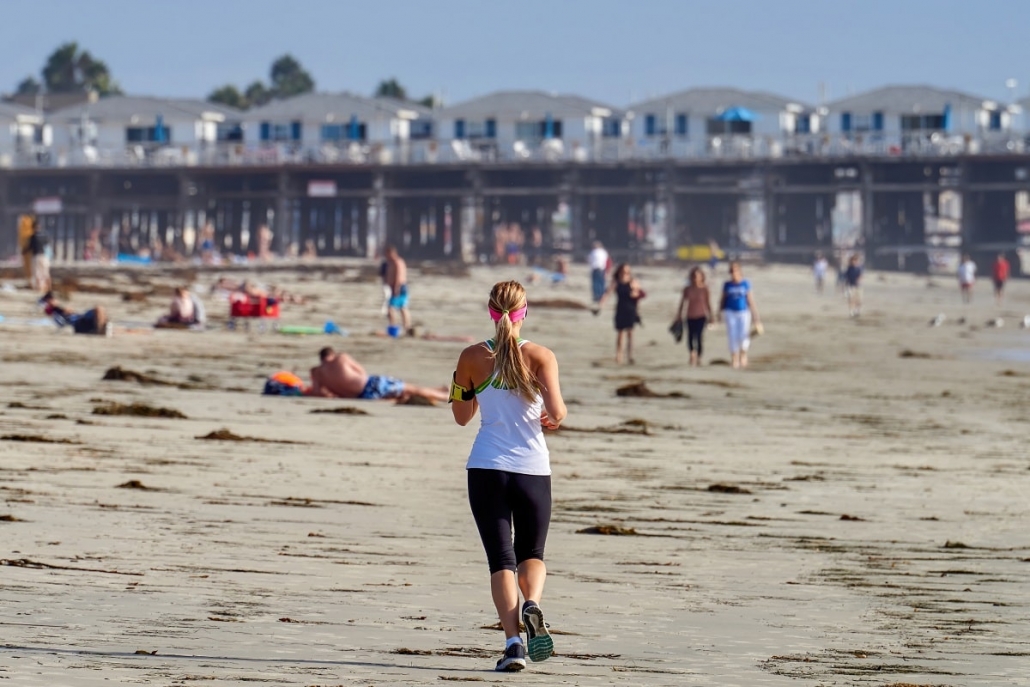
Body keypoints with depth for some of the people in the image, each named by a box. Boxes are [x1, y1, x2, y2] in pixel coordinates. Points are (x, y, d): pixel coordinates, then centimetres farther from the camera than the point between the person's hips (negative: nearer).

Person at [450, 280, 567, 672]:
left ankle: (513, 640, -14)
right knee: (532, 552, 17)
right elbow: (556, 411, -13)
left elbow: (460, 416, 11)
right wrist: (554, 419, 9)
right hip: (532, 467, 0)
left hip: (486, 468, 0)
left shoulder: (473, 358, 0)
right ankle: (532, 604, -14)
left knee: (501, 558, 2)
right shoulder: (540, 356, -3)